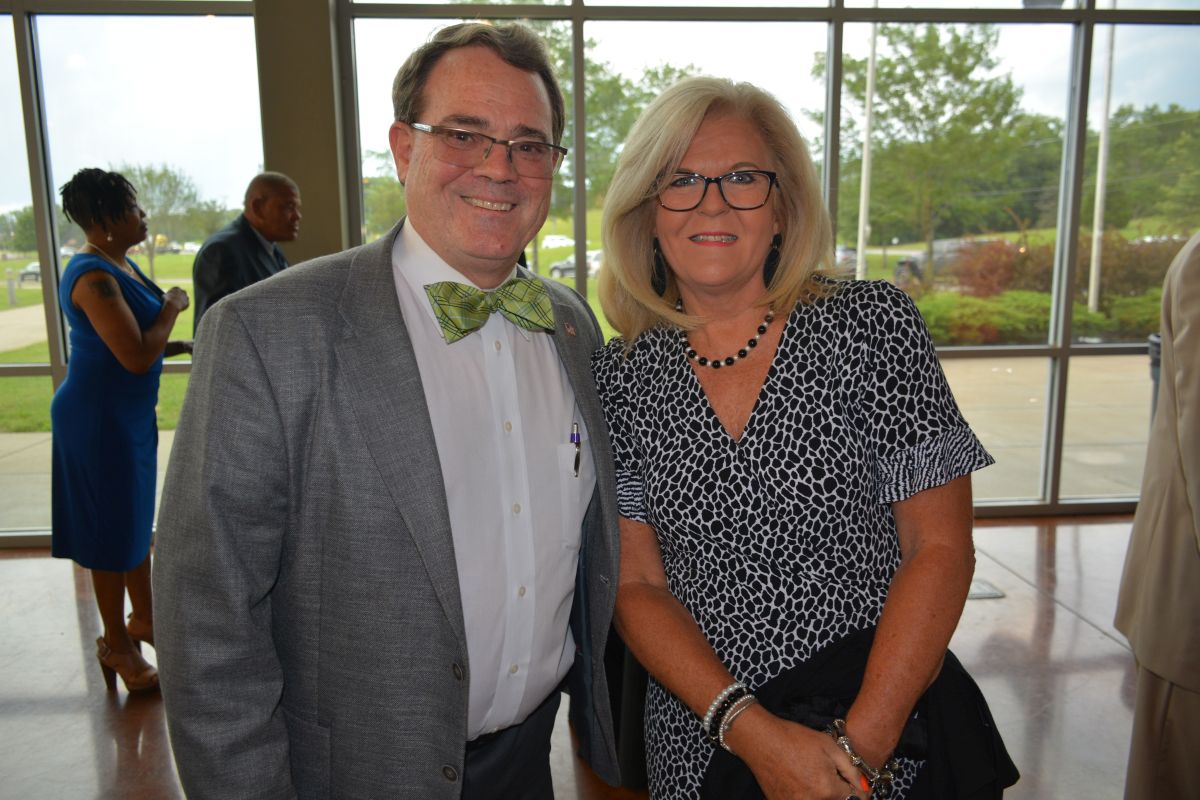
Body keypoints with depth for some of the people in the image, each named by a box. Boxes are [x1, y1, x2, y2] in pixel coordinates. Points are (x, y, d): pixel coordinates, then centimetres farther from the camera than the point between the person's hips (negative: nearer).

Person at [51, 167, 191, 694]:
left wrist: (185, 345, 10)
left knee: (137, 518, 20)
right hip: (101, 418, -10)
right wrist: (171, 308, -15)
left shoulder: (121, 264, 9)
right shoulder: (93, 277, -22)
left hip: (131, 413, 10)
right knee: (112, 531, 4)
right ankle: (117, 645, 20)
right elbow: (137, 357, -27)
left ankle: (143, 617, 38)